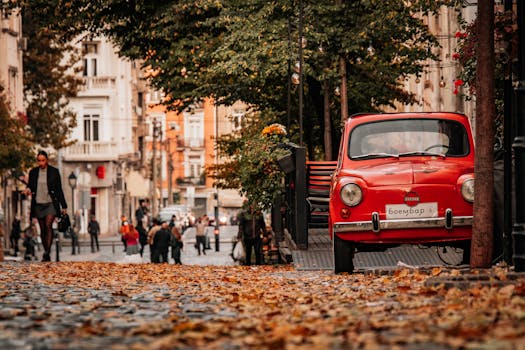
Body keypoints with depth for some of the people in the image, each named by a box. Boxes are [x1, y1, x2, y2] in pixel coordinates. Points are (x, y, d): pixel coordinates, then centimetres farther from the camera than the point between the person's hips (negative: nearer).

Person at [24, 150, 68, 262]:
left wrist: (64, 206, 3)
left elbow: (59, 189, 3)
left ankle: (47, 252, -27)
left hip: (51, 203, -3)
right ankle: (47, 254, 13)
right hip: (38, 204, 3)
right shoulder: (33, 172, 7)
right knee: (42, 229, 6)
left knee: (48, 225, -20)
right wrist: (28, 190, -12)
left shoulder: (54, 172, 0)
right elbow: (30, 186, 14)